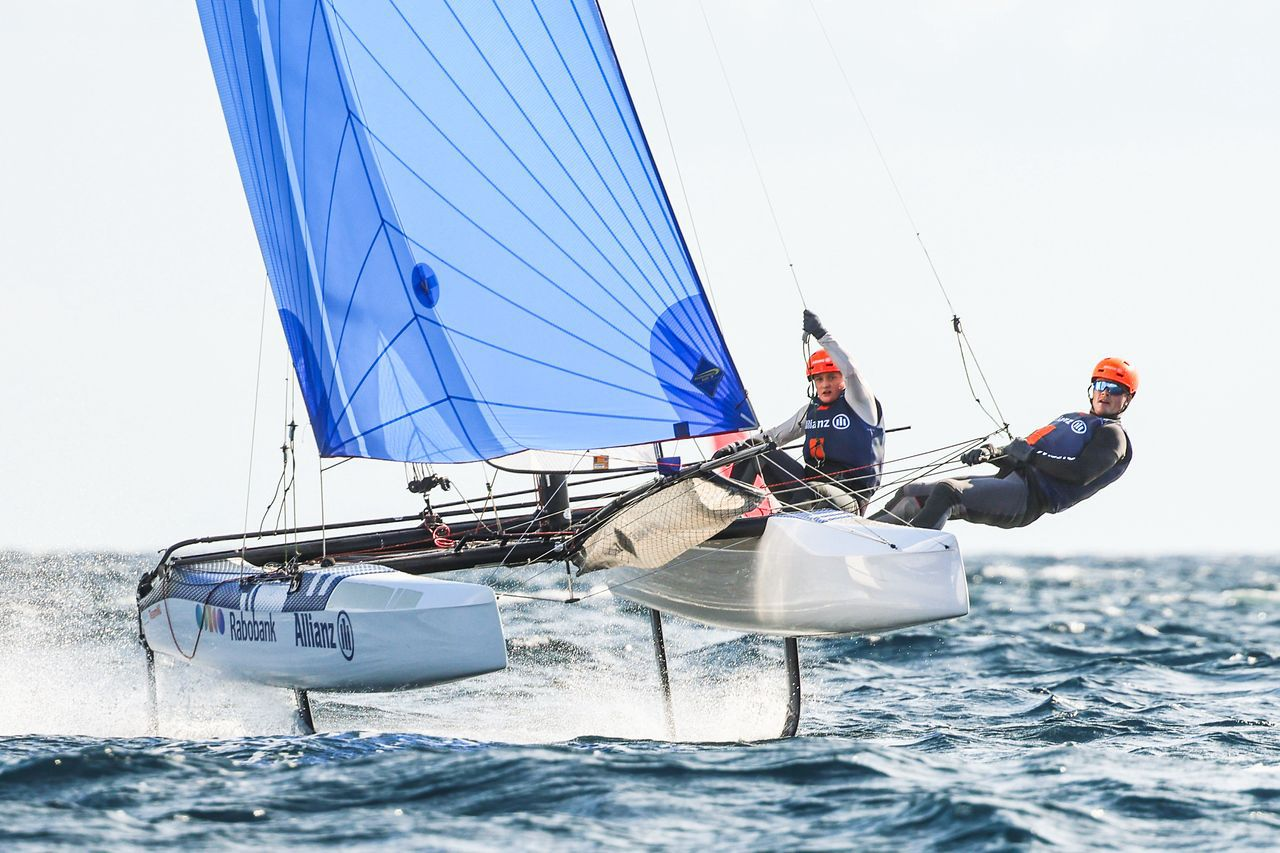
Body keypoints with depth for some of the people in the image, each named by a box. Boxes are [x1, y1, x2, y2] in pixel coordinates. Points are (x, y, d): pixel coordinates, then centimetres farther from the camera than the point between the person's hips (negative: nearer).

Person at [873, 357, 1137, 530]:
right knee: (910, 494, 5)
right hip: (1009, 481, 9)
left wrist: (1031, 455, -15)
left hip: (1029, 497, -9)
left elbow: (1081, 474, -13)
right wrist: (991, 453, 11)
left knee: (946, 492, -32)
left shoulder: (1112, 435, 6)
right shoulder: (1070, 418, 32)